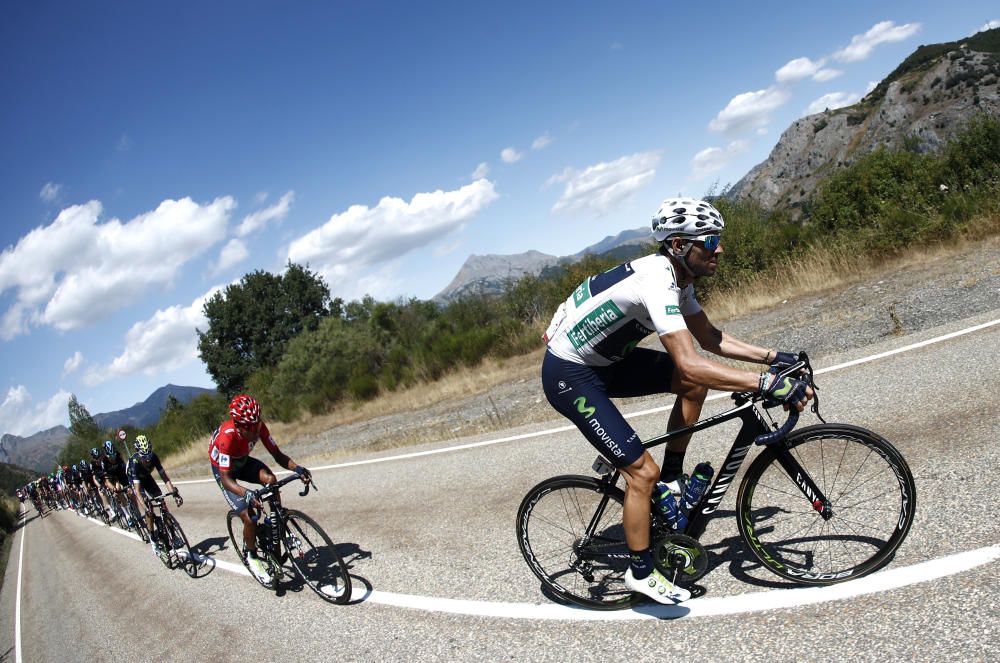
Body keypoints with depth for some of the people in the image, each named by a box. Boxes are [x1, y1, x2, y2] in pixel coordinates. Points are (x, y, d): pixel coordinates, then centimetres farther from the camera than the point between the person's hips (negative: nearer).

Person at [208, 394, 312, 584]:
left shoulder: (259, 426, -26)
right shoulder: (227, 436, -40)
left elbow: (277, 455, -19)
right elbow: (226, 479, -40)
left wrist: (296, 468, -38)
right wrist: (246, 494, -57)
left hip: (243, 461, 4)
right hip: (222, 468, -4)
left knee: (270, 479, -28)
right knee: (248, 517, -15)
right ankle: (252, 557, 10)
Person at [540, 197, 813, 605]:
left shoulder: (676, 277, 2)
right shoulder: (656, 282, -28)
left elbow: (710, 339, 12)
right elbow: (688, 364, -38)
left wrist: (772, 357, 4)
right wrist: (767, 384, -39)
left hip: (605, 360, 9)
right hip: (569, 376, -9)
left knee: (695, 384, -1)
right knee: (643, 472, -9)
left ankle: (672, 480, 13)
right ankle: (641, 574, 11)